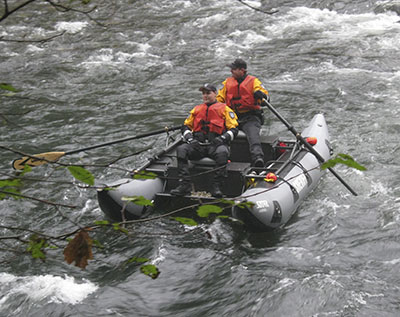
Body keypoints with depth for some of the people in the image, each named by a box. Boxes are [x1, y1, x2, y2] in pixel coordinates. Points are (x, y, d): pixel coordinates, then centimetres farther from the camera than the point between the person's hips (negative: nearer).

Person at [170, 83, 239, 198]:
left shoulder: (224, 109, 12)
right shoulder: (196, 109, 25)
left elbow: (234, 129, 5)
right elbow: (186, 126, 25)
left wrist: (223, 138, -14)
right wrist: (189, 137, 3)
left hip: (216, 145, -3)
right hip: (198, 144, 3)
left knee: (222, 152, -38)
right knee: (181, 149, -25)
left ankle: (217, 187, -37)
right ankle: (185, 185, -31)